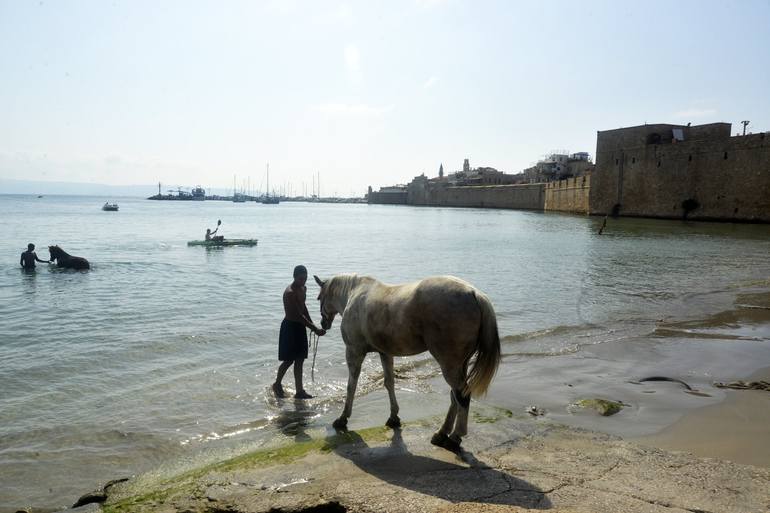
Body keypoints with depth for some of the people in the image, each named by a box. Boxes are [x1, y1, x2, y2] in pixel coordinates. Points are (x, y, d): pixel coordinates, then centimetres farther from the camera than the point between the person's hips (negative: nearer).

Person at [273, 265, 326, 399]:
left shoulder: (303, 289, 5)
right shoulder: (290, 292, -23)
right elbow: (298, 315, -27)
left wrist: (312, 325, 14)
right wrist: (315, 329, -30)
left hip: (300, 326, 8)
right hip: (290, 327, -8)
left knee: (299, 360, 8)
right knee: (289, 360, 2)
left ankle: (299, 391, 13)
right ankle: (277, 384, 24)